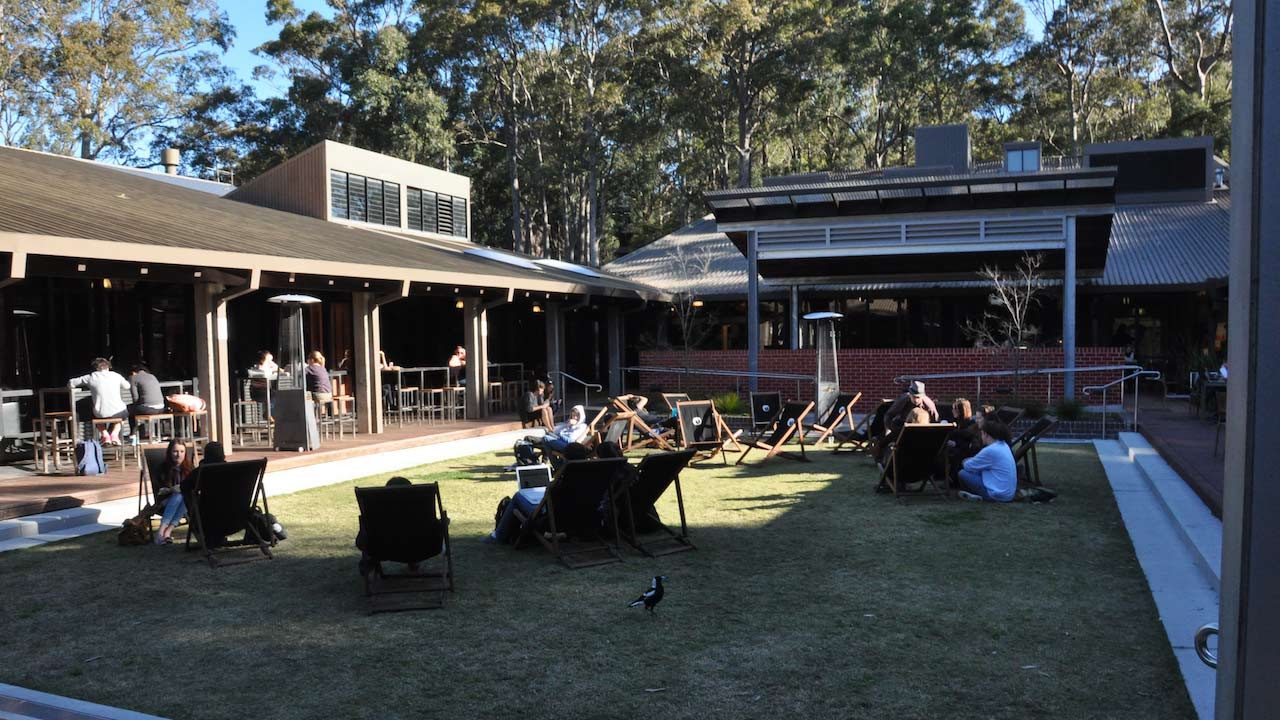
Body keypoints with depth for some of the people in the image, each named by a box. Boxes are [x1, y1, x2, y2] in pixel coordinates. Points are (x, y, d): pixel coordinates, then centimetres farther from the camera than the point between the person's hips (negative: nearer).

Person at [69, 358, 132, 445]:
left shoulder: (90, 377, 3)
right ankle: (114, 434, 15)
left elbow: (70, 383, 10)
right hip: (117, 412, 0)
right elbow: (127, 386, 21)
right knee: (124, 412, 36)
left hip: (101, 414, 0)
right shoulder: (116, 375, 5)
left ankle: (105, 435, 17)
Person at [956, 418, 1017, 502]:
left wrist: (966, 462, 13)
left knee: (962, 474, -2)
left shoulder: (990, 450, -19)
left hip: (999, 495, -9)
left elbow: (968, 467, -7)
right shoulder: (1004, 445, 8)